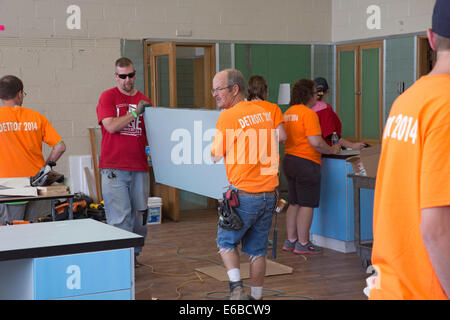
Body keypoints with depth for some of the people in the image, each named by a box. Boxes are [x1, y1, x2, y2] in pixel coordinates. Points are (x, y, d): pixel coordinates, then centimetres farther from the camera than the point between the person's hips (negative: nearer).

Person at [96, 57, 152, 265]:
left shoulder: (144, 101, 14)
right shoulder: (108, 97, 2)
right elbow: (111, 126, -11)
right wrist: (135, 112, -11)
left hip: (139, 168, 4)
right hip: (114, 168, -4)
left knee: (139, 216, 9)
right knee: (120, 218, -8)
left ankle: (133, 254, 25)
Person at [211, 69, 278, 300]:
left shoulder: (227, 117, -11)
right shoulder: (263, 113, 9)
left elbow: (216, 156, -6)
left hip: (244, 193, -6)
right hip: (269, 193, 6)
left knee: (226, 242, 14)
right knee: (257, 250, 14)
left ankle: (236, 288, 0)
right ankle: (256, 296, 20)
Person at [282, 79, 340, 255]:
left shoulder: (287, 113, 11)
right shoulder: (308, 114, -15)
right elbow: (316, 142, -21)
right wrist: (332, 150, -5)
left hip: (289, 159, 9)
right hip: (306, 163, -9)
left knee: (294, 204, 15)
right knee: (307, 205, -1)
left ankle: (291, 240, 20)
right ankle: (303, 243, 3)